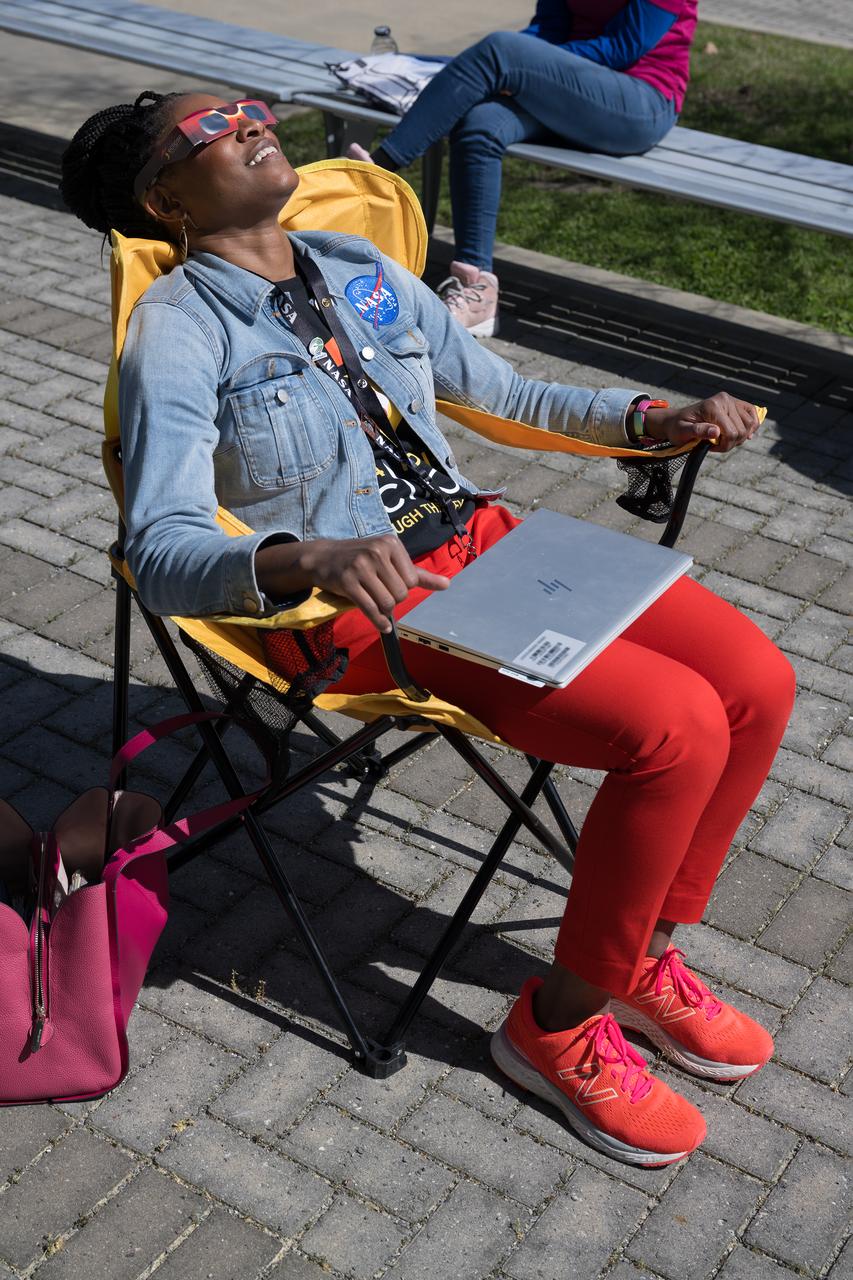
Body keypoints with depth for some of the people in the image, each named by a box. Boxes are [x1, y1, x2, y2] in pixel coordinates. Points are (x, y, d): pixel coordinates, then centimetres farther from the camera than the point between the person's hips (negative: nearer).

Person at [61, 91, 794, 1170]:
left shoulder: (362, 272, 14)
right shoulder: (179, 332, -7)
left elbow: (506, 396, 23)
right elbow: (160, 552, -20)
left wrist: (661, 419, 9)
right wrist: (317, 558, -39)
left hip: (480, 539, 7)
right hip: (369, 604, -7)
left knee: (758, 683, -8)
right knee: (677, 728, -23)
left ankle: (640, 955, 13)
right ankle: (557, 1027, -1)